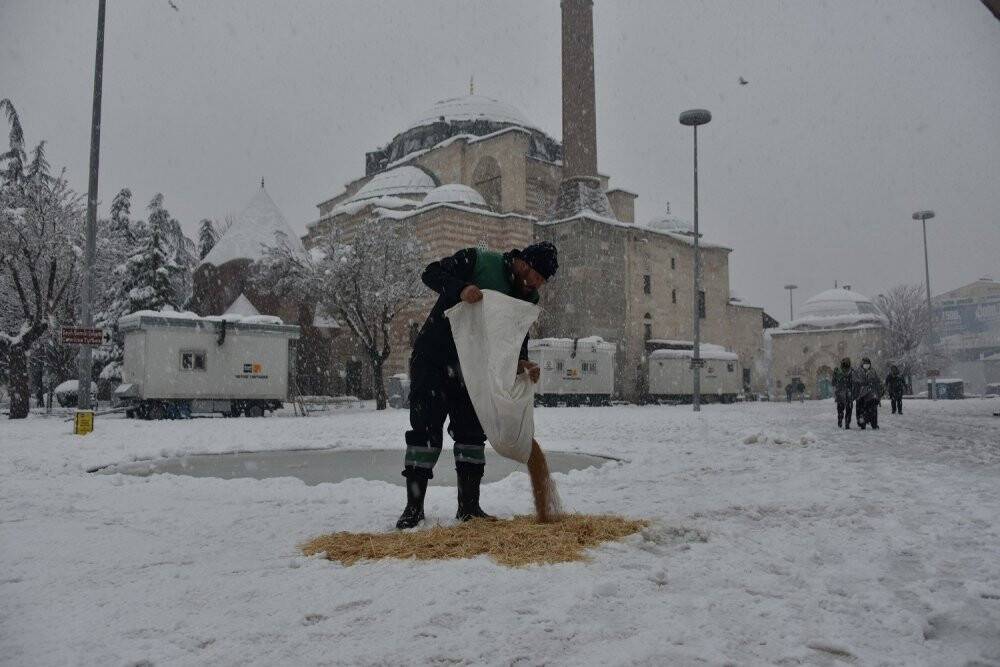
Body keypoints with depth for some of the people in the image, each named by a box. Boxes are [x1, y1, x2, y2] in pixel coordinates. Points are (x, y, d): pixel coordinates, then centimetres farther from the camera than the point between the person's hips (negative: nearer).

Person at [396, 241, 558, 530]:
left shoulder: (527, 297, 1)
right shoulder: (477, 261, -16)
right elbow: (431, 273, -19)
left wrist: (521, 363, -23)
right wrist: (460, 289, -38)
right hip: (432, 357, -5)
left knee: (471, 431, 4)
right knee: (425, 429, -6)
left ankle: (469, 506, 12)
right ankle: (414, 506, 2)